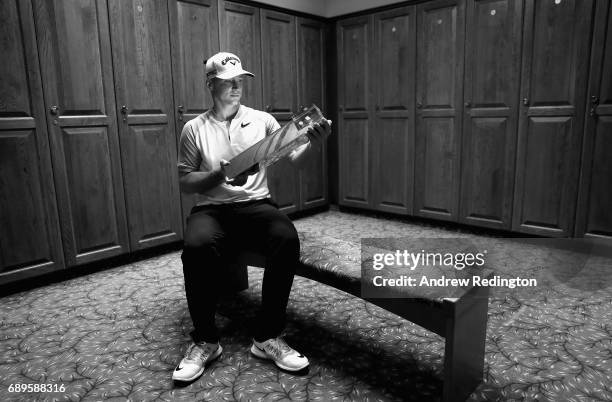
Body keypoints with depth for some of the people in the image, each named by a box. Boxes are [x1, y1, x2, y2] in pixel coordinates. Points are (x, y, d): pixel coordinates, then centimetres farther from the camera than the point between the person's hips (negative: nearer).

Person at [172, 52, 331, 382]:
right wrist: (220, 175, -13)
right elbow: (185, 182, 5)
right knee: (197, 246, -35)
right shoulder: (194, 128, 8)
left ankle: (267, 337, -16)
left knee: (287, 239, -31)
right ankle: (205, 341, -12)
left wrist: (312, 142, -21)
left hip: (255, 205, 1)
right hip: (211, 208, 0)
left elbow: (293, 159, 1)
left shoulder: (261, 119, 9)